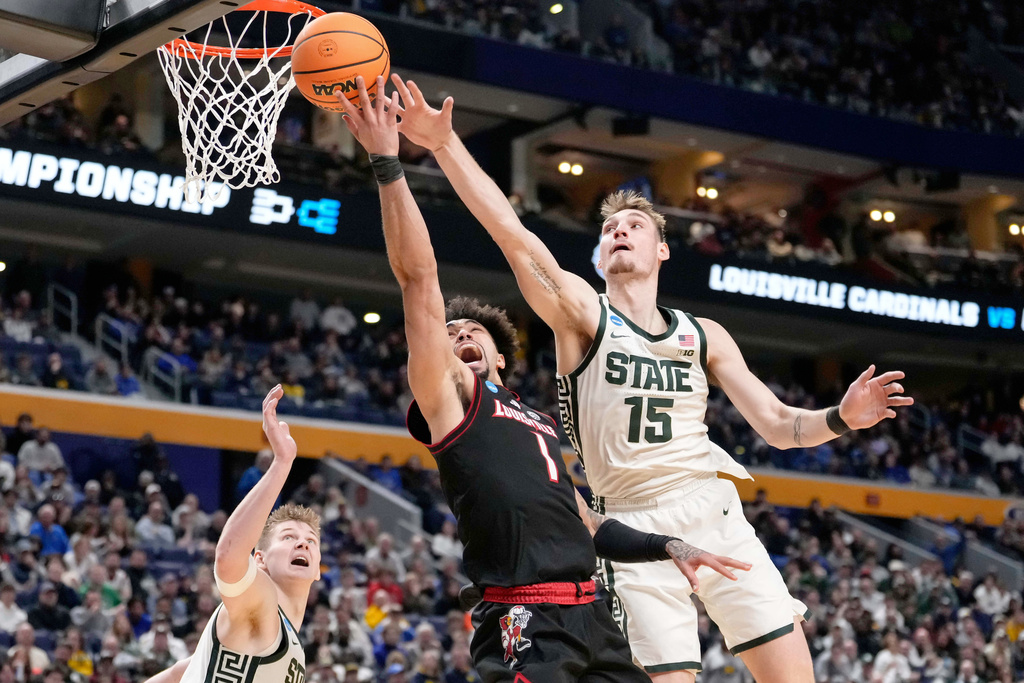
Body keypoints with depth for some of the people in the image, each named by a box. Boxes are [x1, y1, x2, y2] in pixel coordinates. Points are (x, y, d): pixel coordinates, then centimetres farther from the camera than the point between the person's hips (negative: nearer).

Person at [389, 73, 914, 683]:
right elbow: (512, 233, -9)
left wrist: (839, 419, -7)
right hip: (635, 527, -3)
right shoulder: (583, 312, 5)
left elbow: (777, 425, 14)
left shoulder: (704, 335, 16)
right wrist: (444, 143, -20)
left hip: (713, 511, 3)